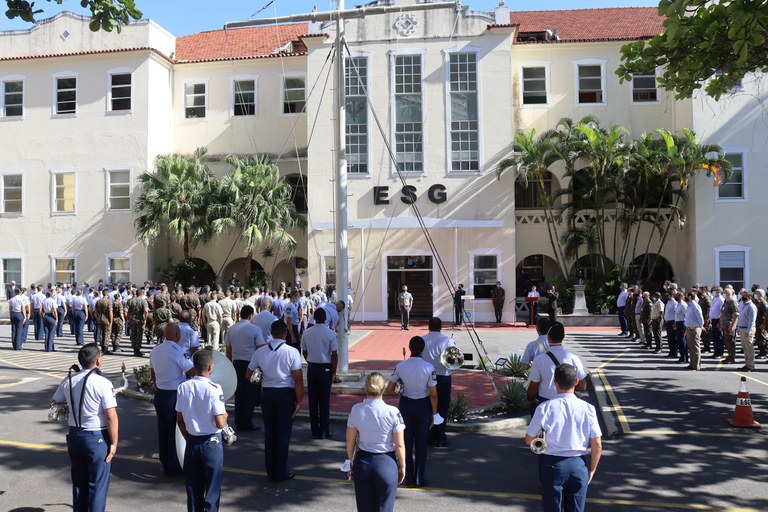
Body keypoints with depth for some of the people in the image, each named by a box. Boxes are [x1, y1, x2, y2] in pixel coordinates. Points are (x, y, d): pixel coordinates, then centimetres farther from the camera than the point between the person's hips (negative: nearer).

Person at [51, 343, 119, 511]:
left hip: (74, 436, 6)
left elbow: (54, 403, 16)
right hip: (97, 438, -6)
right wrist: (114, 443, -11)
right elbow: (111, 417, -19)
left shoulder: (68, 382, -1)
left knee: (79, 482, 19)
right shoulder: (103, 383, -18)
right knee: (98, 485, 5)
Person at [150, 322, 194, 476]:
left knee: (163, 429, 18)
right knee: (175, 431, 5)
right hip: (175, 396, -8)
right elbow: (193, 372, -21)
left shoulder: (155, 351, 4)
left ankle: (165, 462, 32)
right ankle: (173, 467, 15)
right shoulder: (177, 352, -20)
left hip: (160, 394, 8)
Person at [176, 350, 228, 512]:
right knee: (212, 488, 9)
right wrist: (225, 415, 2)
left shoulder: (183, 387, -4)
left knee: (193, 488, 16)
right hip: (212, 443, -4)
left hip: (192, 443, 4)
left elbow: (179, 420, 4)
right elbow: (220, 424, -20)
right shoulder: (214, 389, -19)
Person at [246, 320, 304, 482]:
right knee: (283, 433, 6)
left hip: (267, 393, 4)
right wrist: (299, 401, -6)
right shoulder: (292, 352, -12)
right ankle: (281, 472, 14)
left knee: (269, 432, 13)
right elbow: (298, 379, -14)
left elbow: (248, 375, 9)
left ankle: (271, 471, 23)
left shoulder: (259, 352, -1)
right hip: (286, 394, -3)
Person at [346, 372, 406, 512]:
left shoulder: (356, 410, -8)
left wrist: (351, 461, 16)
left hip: (362, 462, 3)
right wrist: (402, 466, 5)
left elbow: (350, 440, 2)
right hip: (386, 463, -2)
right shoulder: (393, 412, -16)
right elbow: (399, 445, -9)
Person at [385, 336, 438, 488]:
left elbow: (389, 390, -3)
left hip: (405, 404, 2)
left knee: (406, 442, 15)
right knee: (421, 444, 11)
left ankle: (408, 478, 24)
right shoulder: (429, 368, -15)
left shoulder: (400, 366, -10)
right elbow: (433, 394, -11)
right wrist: (434, 413, 0)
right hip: (423, 406, -2)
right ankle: (419, 479, 18)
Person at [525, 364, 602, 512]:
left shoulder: (545, 408, -13)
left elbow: (529, 440, -4)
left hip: (552, 465, -2)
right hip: (578, 465, 2)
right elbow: (597, 445, -4)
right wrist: (592, 470, 10)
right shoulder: (587, 408, -9)